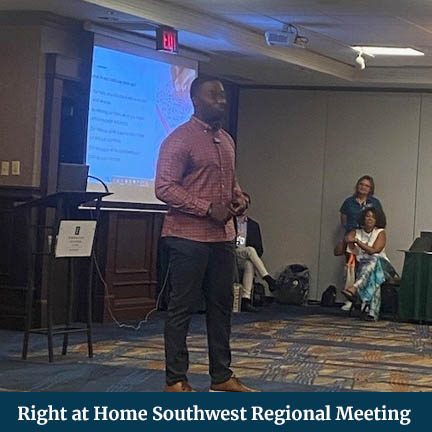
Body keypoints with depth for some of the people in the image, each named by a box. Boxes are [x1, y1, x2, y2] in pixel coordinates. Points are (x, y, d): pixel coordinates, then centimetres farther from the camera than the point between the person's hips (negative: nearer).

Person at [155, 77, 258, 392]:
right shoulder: (180, 139, -10)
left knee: (221, 306, 12)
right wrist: (208, 208, -20)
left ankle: (221, 376, 21)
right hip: (189, 237, -8)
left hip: (223, 236, 8)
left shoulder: (227, 141, 15)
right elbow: (165, 187, -16)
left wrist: (239, 197, 4)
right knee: (183, 307, -2)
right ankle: (175, 380, 5)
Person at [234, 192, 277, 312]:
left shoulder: (254, 225, 20)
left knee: (249, 265, -35)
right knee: (250, 250, -32)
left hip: (245, 260, 2)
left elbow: (259, 248, 16)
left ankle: (245, 300, -42)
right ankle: (267, 278, -36)